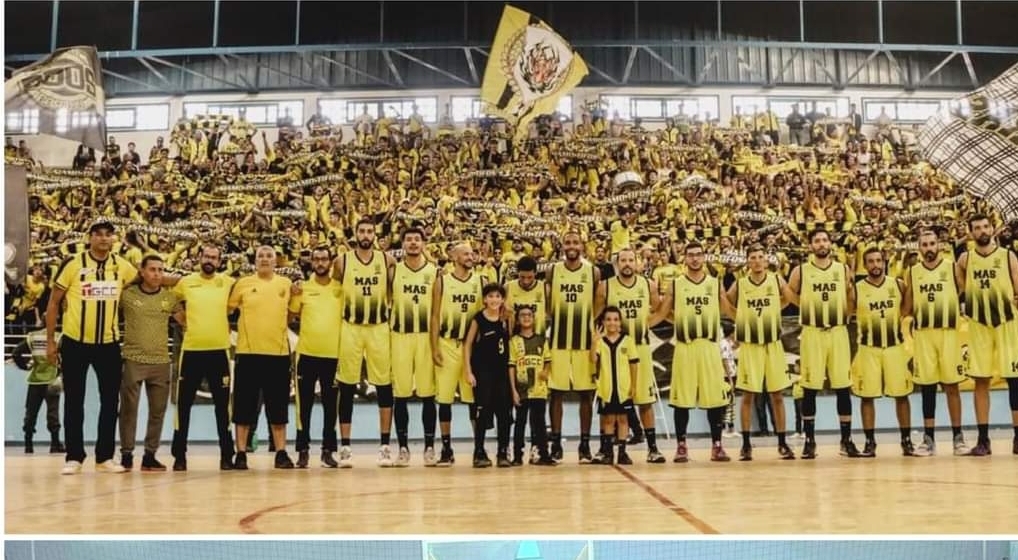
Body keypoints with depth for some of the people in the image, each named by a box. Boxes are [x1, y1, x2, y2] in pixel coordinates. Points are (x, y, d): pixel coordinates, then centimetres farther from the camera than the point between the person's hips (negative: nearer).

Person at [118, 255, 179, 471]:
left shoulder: (170, 297, 6)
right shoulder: (127, 294, -1)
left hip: (161, 361, 3)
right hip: (133, 360, -2)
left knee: (158, 411, 6)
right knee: (129, 410, 3)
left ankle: (150, 455, 16)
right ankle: (126, 454, 13)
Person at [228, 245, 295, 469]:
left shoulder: (286, 284, 6)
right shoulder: (243, 283, 3)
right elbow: (227, 308, 9)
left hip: (278, 352, 1)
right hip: (248, 352, -1)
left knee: (278, 406, 6)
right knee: (244, 406, 3)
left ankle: (281, 453, 12)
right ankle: (241, 454, 10)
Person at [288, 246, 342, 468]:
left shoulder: (341, 288, 4)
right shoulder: (303, 288, 4)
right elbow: (290, 318, 6)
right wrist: (294, 296, -8)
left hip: (333, 354, 0)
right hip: (307, 353, 0)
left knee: (330, 405, 6)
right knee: (305, 405, 4)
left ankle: (328, 450, 14)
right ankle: (303, 450, 11)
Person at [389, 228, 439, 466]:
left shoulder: (434, 272, 4)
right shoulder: (394, 271, 5)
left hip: (426, 336, 0)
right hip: (400, 337, 1)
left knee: (427, 394, 2)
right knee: (400, 395, 2)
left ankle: (429, 447, 10)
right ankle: (403, 447, 10)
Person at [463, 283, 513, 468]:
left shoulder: (505, 320, 5)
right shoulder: (478, 319, -5)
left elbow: (508, 347, 12)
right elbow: (468, 345, -4)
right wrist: (468, 371, -9)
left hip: (501, 370, 4)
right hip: (482, 371, -4)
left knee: (504, 411, 3)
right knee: (482, 411, -2)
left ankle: (503, 452, 12)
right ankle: (479, 453, 7)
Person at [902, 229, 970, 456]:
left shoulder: (952, 268, 1)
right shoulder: (912, 272, 8)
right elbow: (907, 308, 12)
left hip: (948, 332, -2)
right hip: (923, 334, 2)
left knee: (951, 385, 1)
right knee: (926, 387, 5)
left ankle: (958, 436, 8)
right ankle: (929, 438, 10)